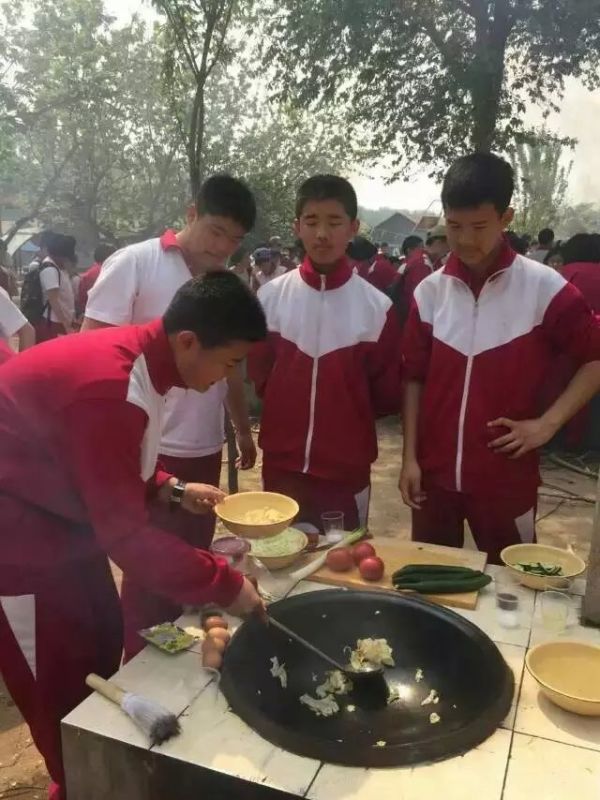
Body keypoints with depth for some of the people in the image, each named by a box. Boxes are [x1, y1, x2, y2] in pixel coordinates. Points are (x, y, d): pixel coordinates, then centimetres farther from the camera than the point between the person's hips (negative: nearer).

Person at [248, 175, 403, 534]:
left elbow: (388, 394, 1)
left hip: (347, 469, -1)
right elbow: (259, 373, 8)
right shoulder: (271, 296, -3)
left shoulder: (377, 306, -8)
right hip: (281, 464, 2)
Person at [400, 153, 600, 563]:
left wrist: (548, 422, -11)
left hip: (506, 477, -2)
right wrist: (410, 457, 2)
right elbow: (415, 379, 5)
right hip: (435, 473, 3)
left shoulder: (544, 287, -9)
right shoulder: (430, 291, 0)